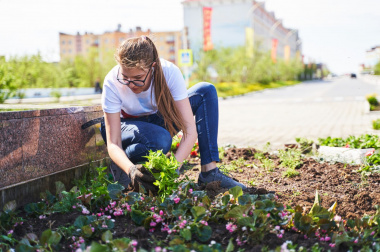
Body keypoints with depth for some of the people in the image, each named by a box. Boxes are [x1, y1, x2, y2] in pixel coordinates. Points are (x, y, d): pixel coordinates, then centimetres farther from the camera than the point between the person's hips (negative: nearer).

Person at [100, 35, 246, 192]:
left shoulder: (169, 73, -29)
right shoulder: (112, 83, -30)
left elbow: (190, 131, -32)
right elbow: (113, 144, -31)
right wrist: (131, 170, -51)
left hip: (158, 120, 3)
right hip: (126, 125, -3)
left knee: (206, 91, -20)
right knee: (159, 140, -40)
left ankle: (209, 171, -23)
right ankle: (120, 169, -10)